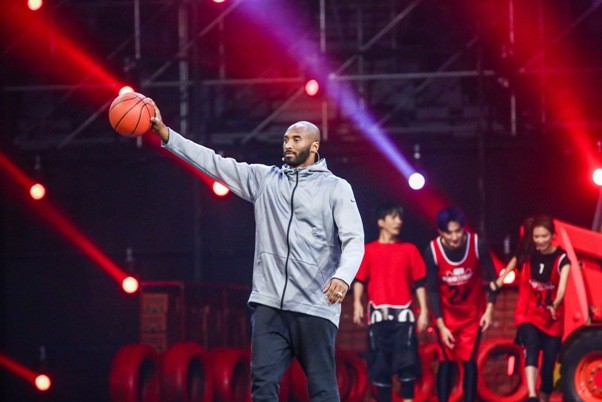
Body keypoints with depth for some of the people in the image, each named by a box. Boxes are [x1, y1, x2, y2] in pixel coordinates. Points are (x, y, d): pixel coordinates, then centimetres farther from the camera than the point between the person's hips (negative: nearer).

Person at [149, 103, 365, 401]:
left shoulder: (336, 188, 4)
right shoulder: (264, 178, 15)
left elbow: (354, 239, -5)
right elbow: (214, 163, 12)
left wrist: (343, 276, -25)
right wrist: (166, 134, 5)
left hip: (315, 307, -4)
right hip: (269, 303, 4)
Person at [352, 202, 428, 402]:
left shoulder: (410, 250, 11)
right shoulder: (368, 250, 8)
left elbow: (419, 282, 9)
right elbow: (359, 279, 3)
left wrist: (424, 310, 1)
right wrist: (357, 303, -12)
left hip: (403, 314, 0)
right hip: (378, 315, 0)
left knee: (407, 362, -8)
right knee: (380, 363, 1)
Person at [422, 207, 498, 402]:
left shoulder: (478, 245, -22)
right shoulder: (432, 251, -21)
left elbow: (490, 278, -10)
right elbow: (432, 290, -13)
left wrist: (489, 309, -18)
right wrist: (441, 325, -15)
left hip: (473, 313, 0)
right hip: (446, 314, 0)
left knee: (469, 360, -1)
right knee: (446, 361, 0)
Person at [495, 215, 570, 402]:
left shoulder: (561, 259, -11)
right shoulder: (527, 253, -5)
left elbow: (562, 287, -26)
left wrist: (555, 305, -45)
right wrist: (501, 280, -3)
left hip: (552, 319, 1)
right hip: (527, 313, -1)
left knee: (548, 368, 4)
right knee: (532, 348, -31)